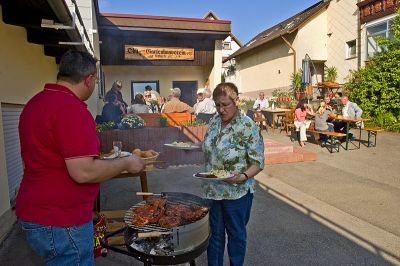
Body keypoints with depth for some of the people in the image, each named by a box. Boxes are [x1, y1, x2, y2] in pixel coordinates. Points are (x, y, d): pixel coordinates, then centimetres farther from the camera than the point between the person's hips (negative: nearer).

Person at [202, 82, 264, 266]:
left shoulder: (248, 126, -18)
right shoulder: (214, 121, -1)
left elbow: (258, 162, -15)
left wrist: (243, 176, -33)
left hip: (237, 192, -5)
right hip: (212, 190, 5)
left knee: (236, 234, 17)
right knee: (214, 233, 20)